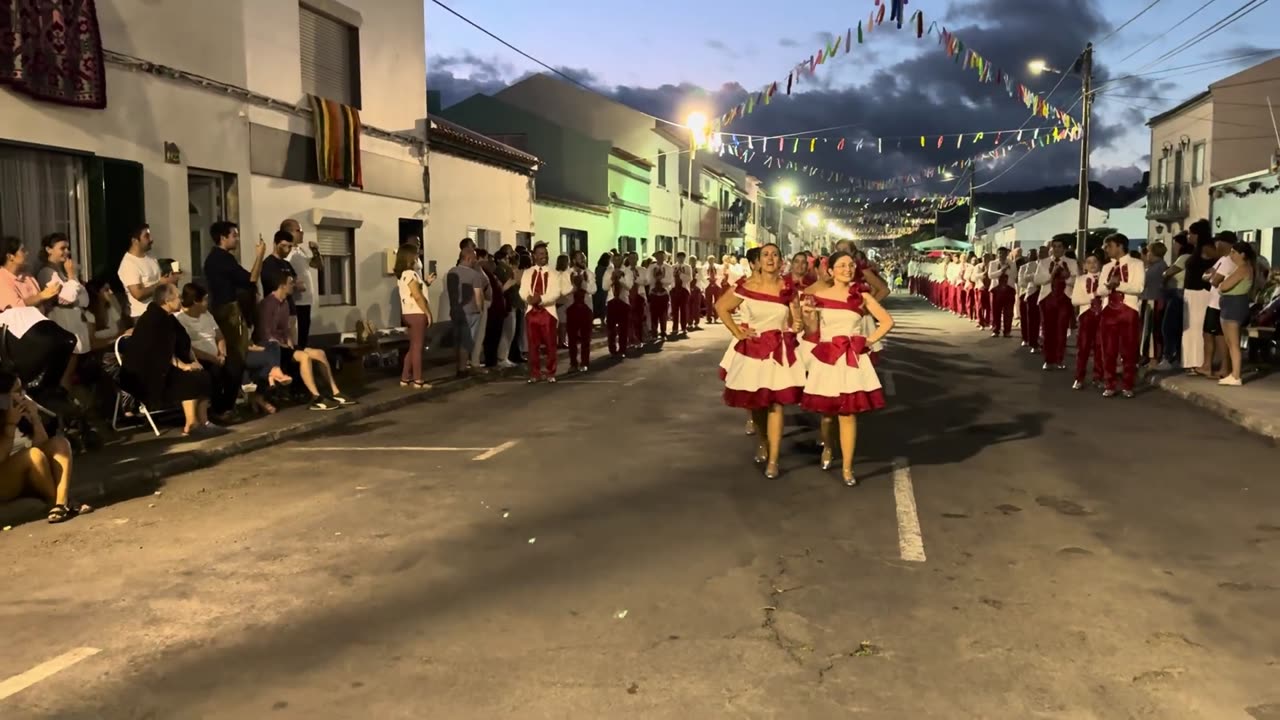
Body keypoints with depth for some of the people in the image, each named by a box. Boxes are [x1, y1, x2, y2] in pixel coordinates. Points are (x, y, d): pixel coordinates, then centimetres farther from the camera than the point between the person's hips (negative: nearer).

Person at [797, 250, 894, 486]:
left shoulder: (861, 295, 2)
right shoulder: (819, 295, 2)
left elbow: (887, 321, 6)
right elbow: (813, 332, 4)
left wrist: (869, 341, -1)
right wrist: (807, 315, -13)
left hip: (853, 358, -1)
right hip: (826, 357, 1)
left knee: (848, 412, -4)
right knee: (827, 411, 8)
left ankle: (847, 467, 5)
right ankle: (827, 448, 39)